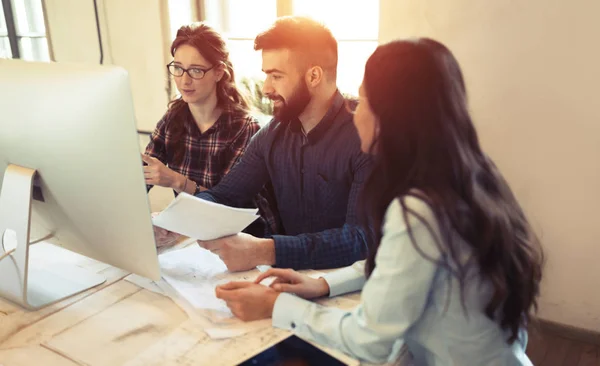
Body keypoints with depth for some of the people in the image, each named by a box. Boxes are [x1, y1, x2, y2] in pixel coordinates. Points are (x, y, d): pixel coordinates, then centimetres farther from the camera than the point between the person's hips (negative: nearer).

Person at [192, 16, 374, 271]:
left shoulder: (365, 137, -19)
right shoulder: (272, 135, 2)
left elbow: (363, 237, -26)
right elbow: (223, 196, 6)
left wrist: (265, 252, -35)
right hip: (290, 274, 5)